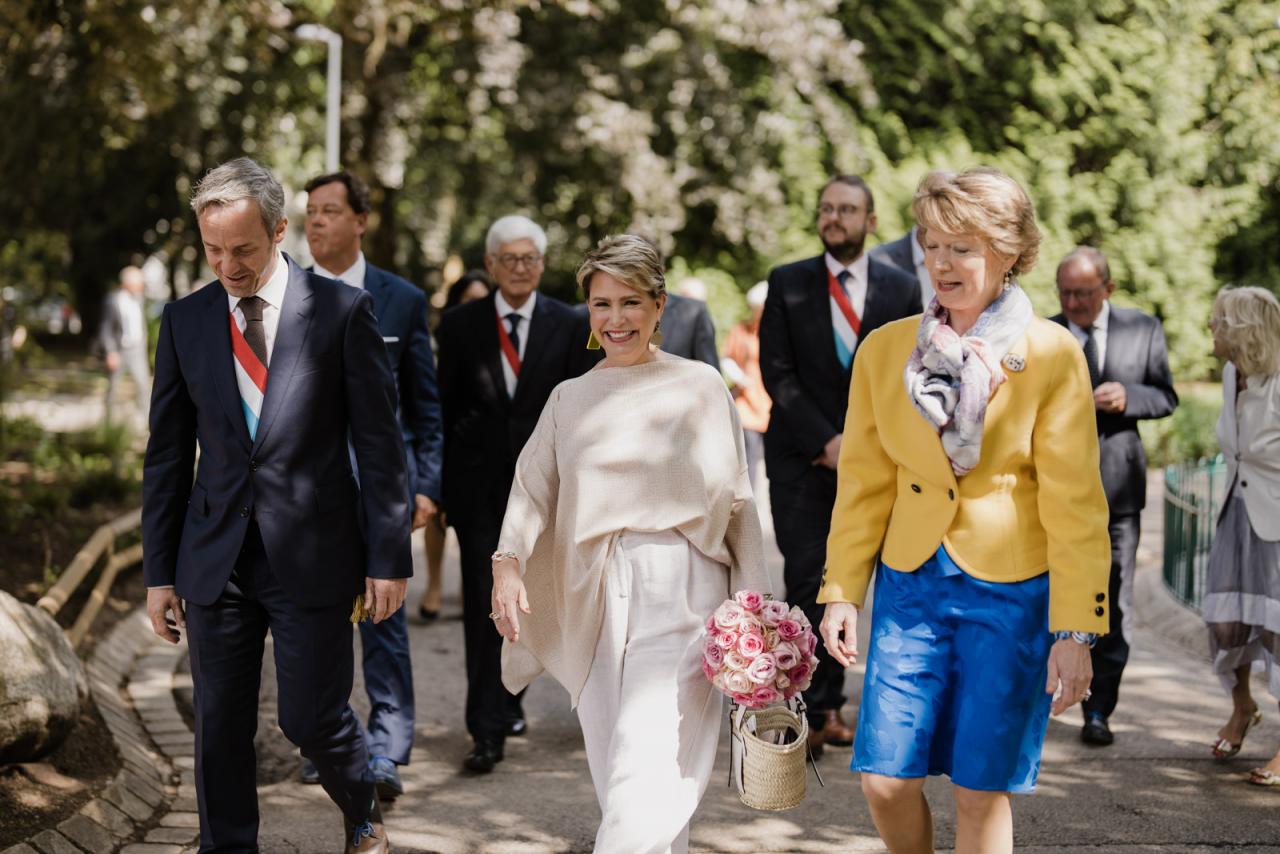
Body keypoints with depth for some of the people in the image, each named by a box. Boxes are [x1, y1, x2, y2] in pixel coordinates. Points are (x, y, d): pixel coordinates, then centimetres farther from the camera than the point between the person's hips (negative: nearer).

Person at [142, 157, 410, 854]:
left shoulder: (342, 311, -4)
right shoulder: (185, 321, 6)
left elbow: (379, 443, -2)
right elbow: (167, 456, 10)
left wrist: (389, 556, -5)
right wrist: (159, 571, 8)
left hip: (312, 555, -3)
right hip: (216, 555, 3)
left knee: (312, 718, 0)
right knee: (220, 725, 7)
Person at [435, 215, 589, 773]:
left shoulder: (567, 326, 4)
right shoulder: (459, 325, 4)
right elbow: (445, 406, 5)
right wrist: (439, 481, 1)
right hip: (479, 484, -1)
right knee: (484, 601, -6)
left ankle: (506, 701, 31)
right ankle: (488, 729, -6)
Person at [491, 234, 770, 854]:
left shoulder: (700, 387, 5)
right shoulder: (570, 398, 14)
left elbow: (734, 501, 5)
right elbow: (533, 491, 6)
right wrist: (507, 564, -13)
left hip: (679, 597, -4)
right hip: (597, 606, 4)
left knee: (646, 784, -15)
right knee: (617, 786, 6)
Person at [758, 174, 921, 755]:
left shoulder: (900, 290, 7)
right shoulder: (787, 284, 4)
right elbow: (776, 373, -2)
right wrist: (826, 441, -11)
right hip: (800, 459, -1)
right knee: (808, 585, -7)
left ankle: (829, 705, 11)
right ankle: (811, 713, -5)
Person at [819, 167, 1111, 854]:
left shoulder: (1051, 355, -7)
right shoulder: (885, 351, 3)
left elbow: (1075, 505, -7)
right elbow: (864, 484, 10)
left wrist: (1075, 631, -10)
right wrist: (840, 591, 5)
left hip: (1012, 588, -3)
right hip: (911, 584, 3)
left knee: (980, 791, 1)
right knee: (885, 779, -2)